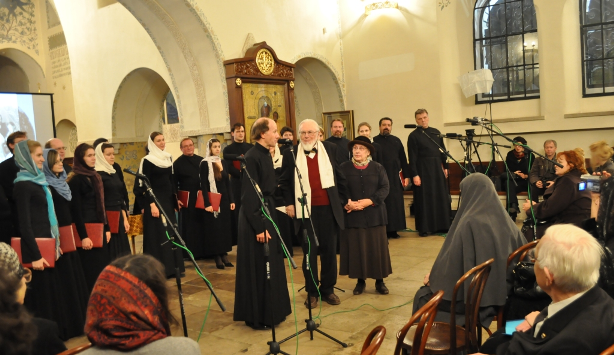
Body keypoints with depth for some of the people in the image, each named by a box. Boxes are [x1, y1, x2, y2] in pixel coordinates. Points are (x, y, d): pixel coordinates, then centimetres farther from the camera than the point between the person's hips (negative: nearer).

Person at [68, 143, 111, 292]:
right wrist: (83, 236, -19)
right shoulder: (75, 180, -12)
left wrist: (106, 228, 15)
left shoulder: (95, 177, 12)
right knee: (91, 270, -2)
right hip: (86, 229, -8)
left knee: (103, 267, 12)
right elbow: (76, 210, -16)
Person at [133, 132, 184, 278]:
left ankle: (172, 266, 19)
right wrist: (151, 204, -19)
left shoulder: (168, 158, 11)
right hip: (155, 201, -7)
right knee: (158, 234, -4)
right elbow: (145, 184, -12)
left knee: (171, 233, 10)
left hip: (168, 200, 7)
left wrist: (175, 199, 15)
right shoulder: (147, 160, -9)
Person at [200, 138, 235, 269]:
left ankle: (224, 255, 14)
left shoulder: (224, 163, 10)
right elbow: (203, 185, -11)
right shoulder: (205, 163, -7)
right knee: (214, 227, 0)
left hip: (224, 198, 6)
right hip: (212, 200, -5)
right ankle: (217, 257, 7)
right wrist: (207, 203, -17)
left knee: (225, 226, 6)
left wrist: (232, 200, 6)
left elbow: (227, 183, 12)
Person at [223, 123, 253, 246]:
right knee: (239, 213, -2)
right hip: (237, 184, -2)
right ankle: (241, 240, 5)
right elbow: (229, 169, -5)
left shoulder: (251, 147, 14)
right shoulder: (228, 150, 5)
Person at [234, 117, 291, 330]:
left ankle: (270, 312, 28)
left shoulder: (265, 155, 10)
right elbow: (249, 195, -20)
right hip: (256, 219, -9)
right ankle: (258, 317, 13)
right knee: (259, 268, 0)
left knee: (270, 265, 16)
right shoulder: (252, 157, -17)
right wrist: (259, 227, -21)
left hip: (267, 214, 9)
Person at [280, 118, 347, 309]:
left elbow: (340, 176, 8)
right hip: (305, 209, -1)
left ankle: (328, 289, 24)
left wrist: (341, 199, 6)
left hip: (328, 208, 1)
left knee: (329, 250, 10)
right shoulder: (291, 153, 0)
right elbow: (284, 181, 5)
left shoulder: (330, 149, 3)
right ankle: (312, 292, 18)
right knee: (309, 251, 7)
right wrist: (289, 203, -2)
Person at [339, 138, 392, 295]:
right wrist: (348, 202, -19)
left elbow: (385, 188, -3)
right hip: (353, 215, 0)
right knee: (356, 248, 2)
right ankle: (360, 281, 15)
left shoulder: (378, 167, 5)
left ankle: (380, 281, 16)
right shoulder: (344, 168, 4)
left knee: (377, 247, 3)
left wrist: (369, 201, -16)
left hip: (374, 213, 1)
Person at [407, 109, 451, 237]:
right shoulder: (413, 136, -4)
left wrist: (445, 166, 6)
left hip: (437, 168, 5)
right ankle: (424, 228, 5)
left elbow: (443, 150, 13)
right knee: (425, 199, -2)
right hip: (423, 169, -5)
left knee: (441, 197, 8)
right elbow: (412, 157, -9)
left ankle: (441, 225, 20)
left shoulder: (436, 132, 10)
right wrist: (414, 174, -14)